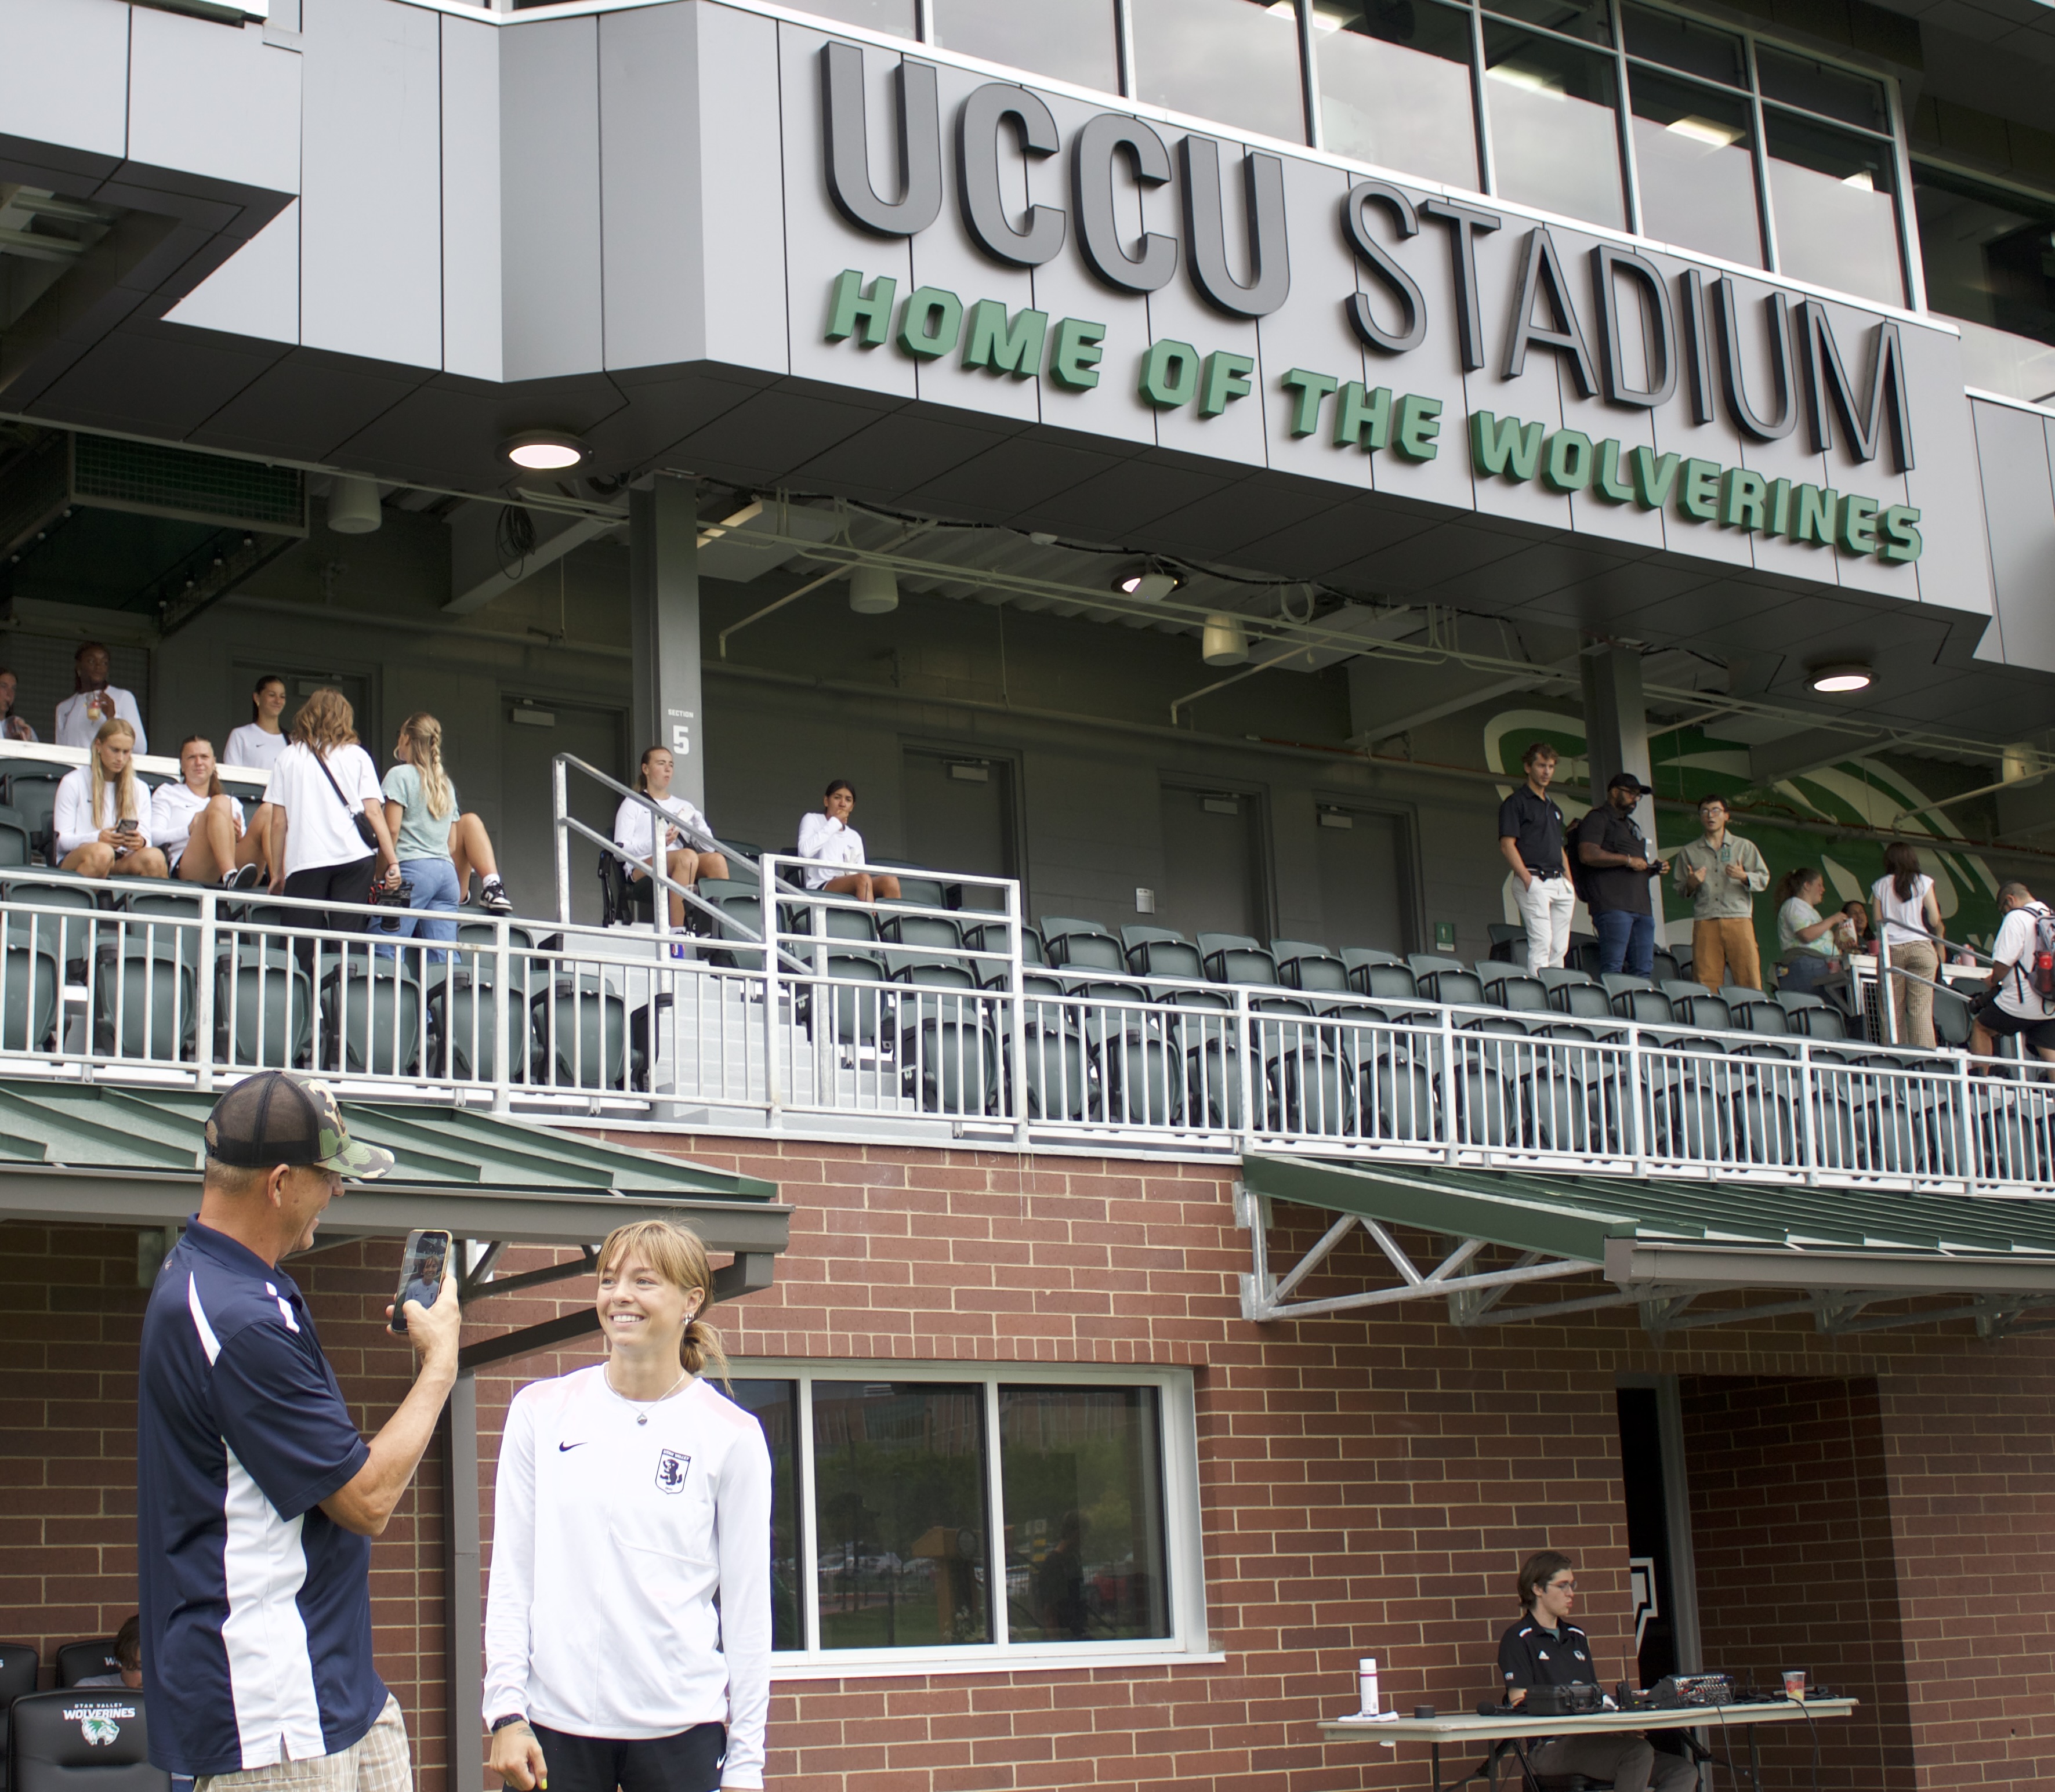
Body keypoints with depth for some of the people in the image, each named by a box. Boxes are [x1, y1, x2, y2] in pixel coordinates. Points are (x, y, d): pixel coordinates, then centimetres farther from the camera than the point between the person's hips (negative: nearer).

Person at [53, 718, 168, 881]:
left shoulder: (140, 789, 20)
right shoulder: (73, 783, 8)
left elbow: (146, 840, 11)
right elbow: (63, 840, 0)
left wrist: (140, 842, -16)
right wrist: (98, 838, -21)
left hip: (121, 863, 3)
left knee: (154, 857, -32)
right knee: (101, 852, -40)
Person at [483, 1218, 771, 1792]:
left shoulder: (730, 1436, 1)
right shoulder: (540, 1410, 6)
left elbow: (747, 1606, 2)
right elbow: (511, 1576, 7)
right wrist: (507, 1712, -2)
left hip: (681, 1726, -1)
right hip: (555, 1721, 1)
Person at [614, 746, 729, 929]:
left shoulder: (684, 806, 29)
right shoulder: (633, 804, 16)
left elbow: (708, 847, 16)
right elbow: (620, 849, 0)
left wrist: (698, 824, -4)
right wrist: (655, 843, -14)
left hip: (680, 872, 4)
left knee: (715, 859, -28)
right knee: (687, 856, -35)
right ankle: (676, 931, -43)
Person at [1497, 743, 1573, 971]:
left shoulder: (1553, 807, 23)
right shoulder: (1515, 803, -1)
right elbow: (1507, 845, -9)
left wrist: (1570, 882, 14)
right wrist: (1527, 879, -18)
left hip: (1559, 883, 8)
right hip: (1534, 881, -7)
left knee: (1560, 947, 4)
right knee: (1541, 941, -17)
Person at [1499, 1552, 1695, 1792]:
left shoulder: (1577, 1637, 24)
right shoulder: (1518, 1639, 0)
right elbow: (1521, 1707, -9)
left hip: (1589, 1743, 8)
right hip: (1550, 1747, -8)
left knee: (1684, 1772, -10)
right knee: (1639, 1751, -30)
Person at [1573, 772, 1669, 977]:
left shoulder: (1633, 826, 30)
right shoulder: (1598, 819, 2)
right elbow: (1587, 854, -15)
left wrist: (1654, 868, 13)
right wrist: (1628, 860, -12)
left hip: (1641, 906, 8)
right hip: (1613, 905, -8)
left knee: (1644, 969, 1)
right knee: (1613, 968, -14)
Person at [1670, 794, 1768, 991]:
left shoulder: (1744, 847, 17)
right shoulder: (1688, 852, 18)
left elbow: (1764, 879, 11)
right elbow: (1679, 889, 16)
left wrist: (1744, 877, -9)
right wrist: (1691, 884, -6)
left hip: (1739, 918, 0)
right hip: (1704, 922, 1)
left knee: (1750, 979, -10)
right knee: (1707, 982, -8)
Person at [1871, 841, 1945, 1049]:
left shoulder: (1880, 886, 8)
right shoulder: (1923, 882, 3)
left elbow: (1878, 923, 7)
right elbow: (1935, 921, 2)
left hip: (1891, 949, 2)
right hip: (1920, 948, -1)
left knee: (1894, 1008, 3)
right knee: (1921, 1007, -5)